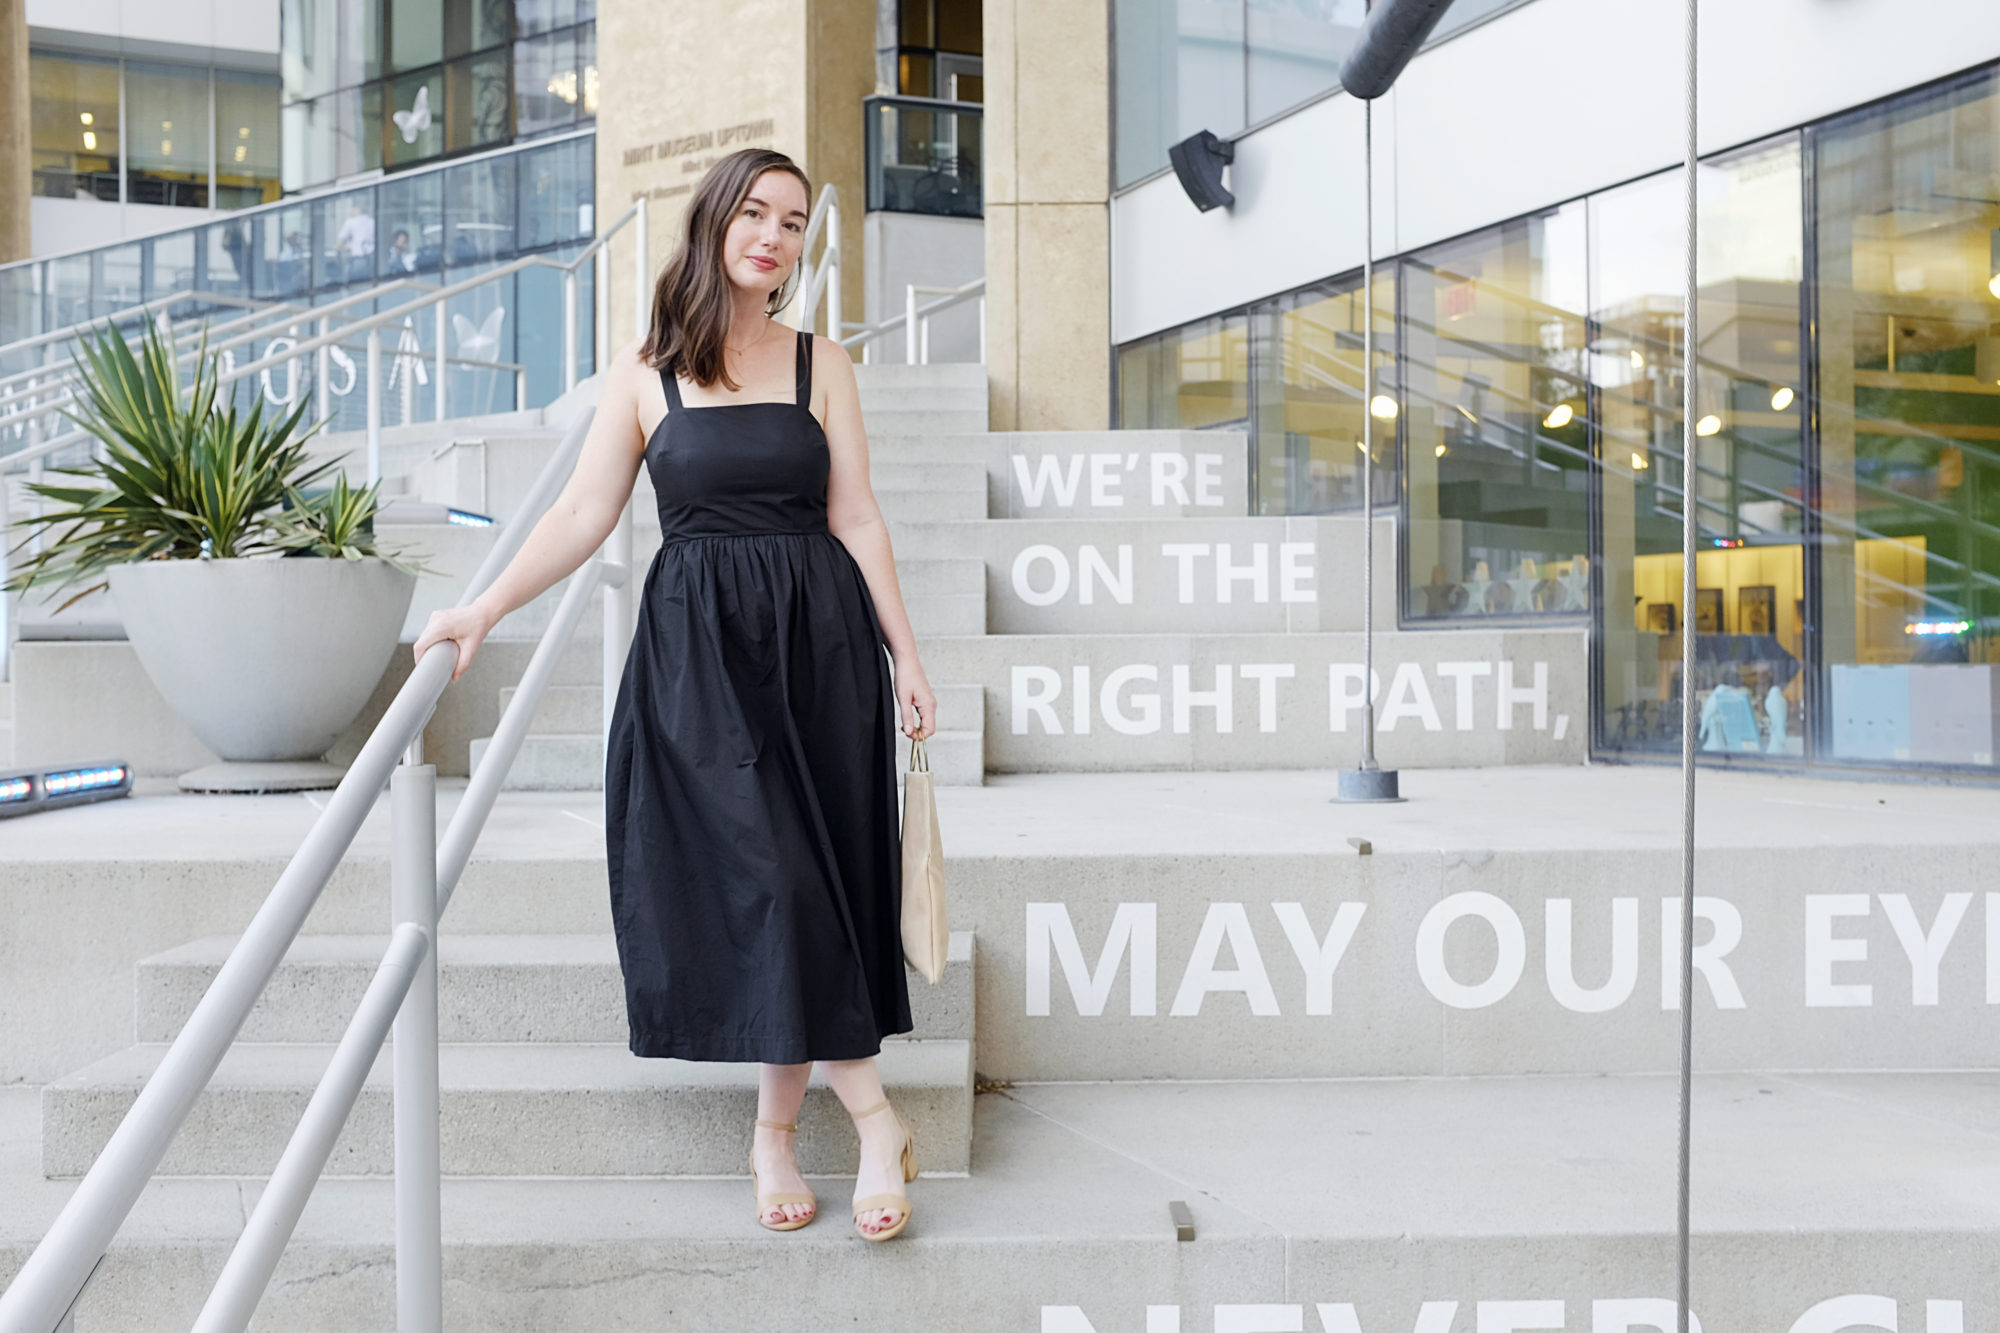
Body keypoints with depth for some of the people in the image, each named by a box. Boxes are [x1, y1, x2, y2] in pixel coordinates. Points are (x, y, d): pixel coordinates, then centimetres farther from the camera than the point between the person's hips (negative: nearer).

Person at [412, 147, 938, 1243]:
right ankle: (874, 1117, 3)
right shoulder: (645, 367, 6)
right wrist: (484, 609, -7)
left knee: (806, 866, 0)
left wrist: (906, 656, 2)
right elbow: (585, 513, 2)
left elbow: (856, 520, 6)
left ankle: (775, 1126, 13)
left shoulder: (821, 365, 9)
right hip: (698, 643, -1)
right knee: (765, 870, -8)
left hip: (818, 636, 1)